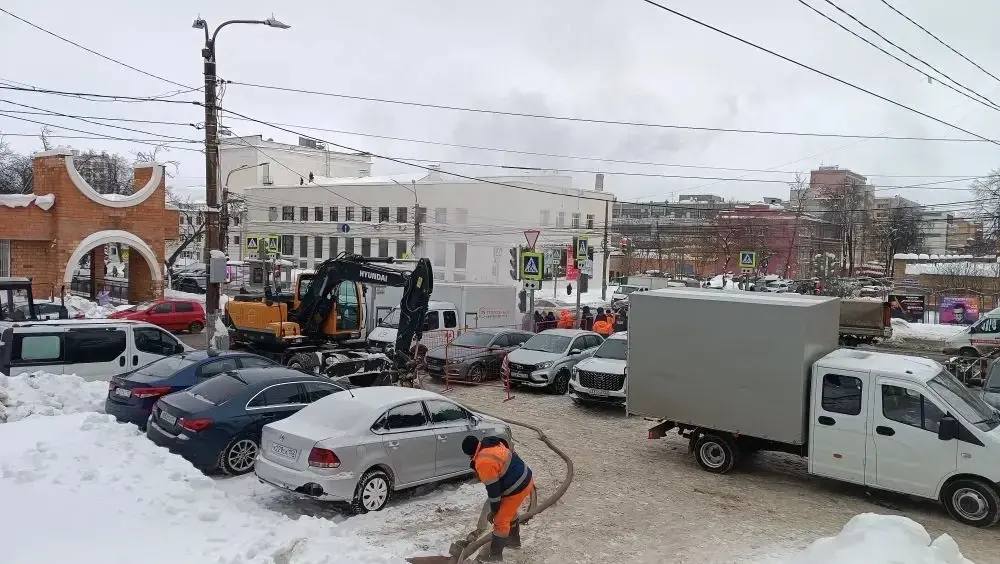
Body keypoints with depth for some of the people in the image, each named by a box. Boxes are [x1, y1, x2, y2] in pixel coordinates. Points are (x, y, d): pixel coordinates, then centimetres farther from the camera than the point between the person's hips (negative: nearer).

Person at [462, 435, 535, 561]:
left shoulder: (484, 462, -25)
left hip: (517, 488, -10)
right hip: (525, 479, 10)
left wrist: (493, 511, -3)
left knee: (500, 520, 3)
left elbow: (493, 489, -18)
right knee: (510, 512, 29)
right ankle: (514, 540, 47)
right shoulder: (490, 443, 2)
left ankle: (495, 555, 15)